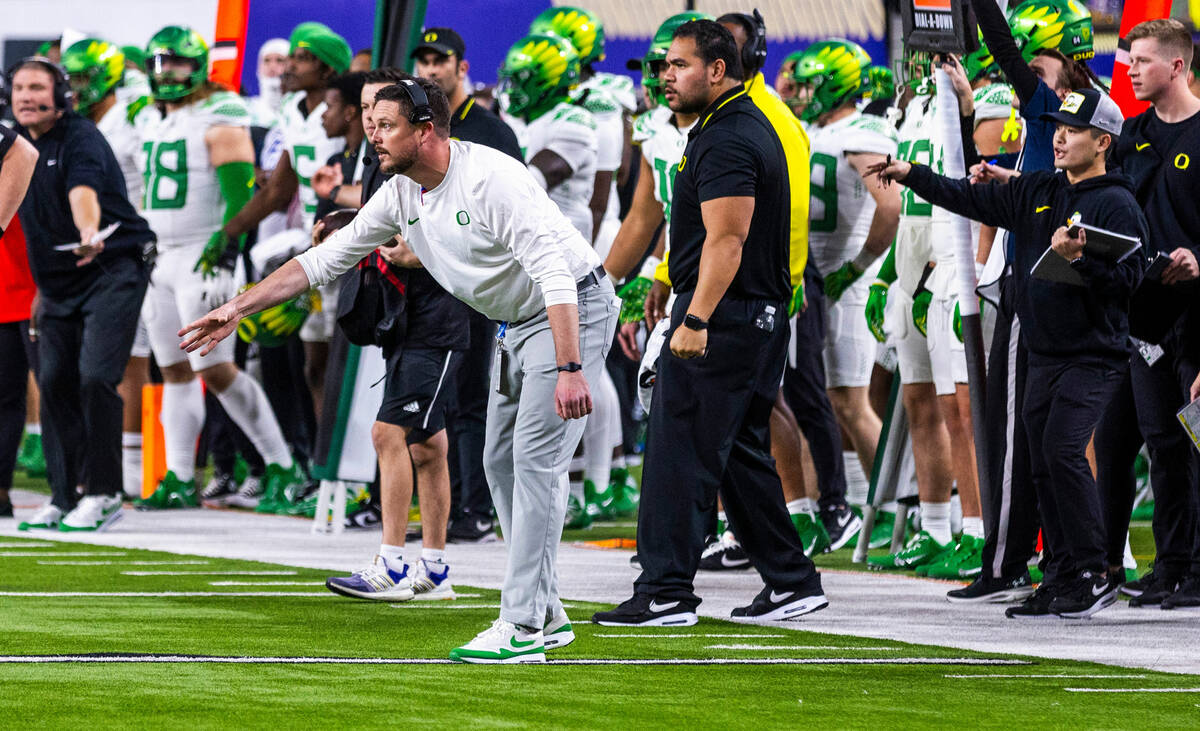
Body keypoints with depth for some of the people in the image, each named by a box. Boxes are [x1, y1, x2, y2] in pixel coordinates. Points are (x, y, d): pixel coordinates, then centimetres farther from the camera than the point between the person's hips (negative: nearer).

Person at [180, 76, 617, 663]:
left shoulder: (491, 179, -26)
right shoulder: (401, 195, 0)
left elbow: (553, 272, -31)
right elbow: (325, 258, 7)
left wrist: (569, 368, -39)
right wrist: (238, 307, 2)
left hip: (574, 310, -10)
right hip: (518, 323, 10)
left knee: (536, 458, -15)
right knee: (501, 462, 9)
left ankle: (521, 629, -18)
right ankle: (545, 616, 15)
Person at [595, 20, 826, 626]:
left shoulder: (725, 140, -16)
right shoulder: (753, 125, 17)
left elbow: (726, 240, -24)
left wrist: (695, 320, -29)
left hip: (721, 321, -11)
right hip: (763, 317, 11)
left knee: (679, 453, -7)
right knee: (741, 454, 15)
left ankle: (665, 592, -7)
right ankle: (792, 582, 17)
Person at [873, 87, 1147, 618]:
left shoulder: (1117, 204, -8)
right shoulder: (1037, 192, 14)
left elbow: (1128, 277, -16)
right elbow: (973, 199, 17)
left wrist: (1079, 259, -29)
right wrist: (912, 174, 10)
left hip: (1094, 355, -8)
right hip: (1043, 354, 8)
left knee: (1063, 449, -20)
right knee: (1043, 461, 5)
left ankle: (1093, 572, -14)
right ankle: (1062, 576, 10)